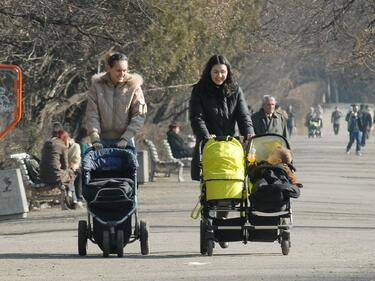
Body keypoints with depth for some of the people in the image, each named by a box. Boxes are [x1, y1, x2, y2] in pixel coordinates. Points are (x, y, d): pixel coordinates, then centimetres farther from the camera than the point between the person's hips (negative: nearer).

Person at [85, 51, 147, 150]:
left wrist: (126, 138, -14)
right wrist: (95, 139, -14)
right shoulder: (97, 85, -2)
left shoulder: (133, 86, -4)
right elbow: (91, 115, -3)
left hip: (124, 141, 0)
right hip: (103, 141, 0)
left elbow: (139, 115, -5)